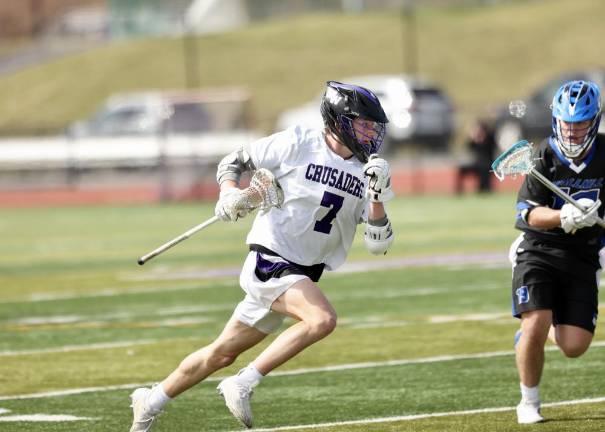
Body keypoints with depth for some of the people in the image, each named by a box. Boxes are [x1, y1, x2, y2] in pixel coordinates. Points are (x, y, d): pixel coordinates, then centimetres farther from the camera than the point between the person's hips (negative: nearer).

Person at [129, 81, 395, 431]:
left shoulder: (365, 172, 4)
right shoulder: (298, 144, -10)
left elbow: (379, 244, 0)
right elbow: (234, 162, 3)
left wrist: (377, 197, -14)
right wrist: (229, 193, -17)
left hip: (303, 274, 6)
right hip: (271, 260, -6)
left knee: (223, 354, 14)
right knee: (322, 319, -30)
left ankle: (150, 403, 31)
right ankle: (243, 385, -18)